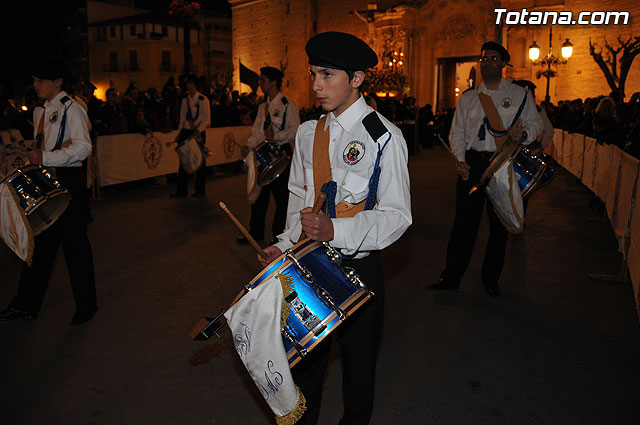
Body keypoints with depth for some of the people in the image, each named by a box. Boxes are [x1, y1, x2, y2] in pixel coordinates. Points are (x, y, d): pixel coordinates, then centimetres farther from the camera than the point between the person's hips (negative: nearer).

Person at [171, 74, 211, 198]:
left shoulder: (203, 100, -4)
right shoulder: (185, 99, 12)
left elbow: (207, 119, -7)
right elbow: (182, 118, 18)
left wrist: (199, 129, -21)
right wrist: (179, 133, 11)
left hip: (198, 132, -5)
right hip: (185, 132, 5)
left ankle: (200, 190, 14)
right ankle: (181, 189, 9)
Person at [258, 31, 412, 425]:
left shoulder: (384, 137, -14)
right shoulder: (308, 133, 5)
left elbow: (397, 215, -16)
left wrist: (336, 230, -29)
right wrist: (286, 244, 1)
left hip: (358, 266, -5)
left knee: (358, 360, 14)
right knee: (306, 353, 20)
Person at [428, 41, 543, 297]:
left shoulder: (520, 95, 6)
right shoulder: (468, 98, 11)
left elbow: (536, 124, 6)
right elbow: (457, 132, 10)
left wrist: (523, 134, -17)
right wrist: (461, 160, -5)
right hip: (473, 163, 1)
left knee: (499, 223, 7)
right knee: (464, 220, 0)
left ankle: (491, 278, 23)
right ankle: (451, 277, 11)